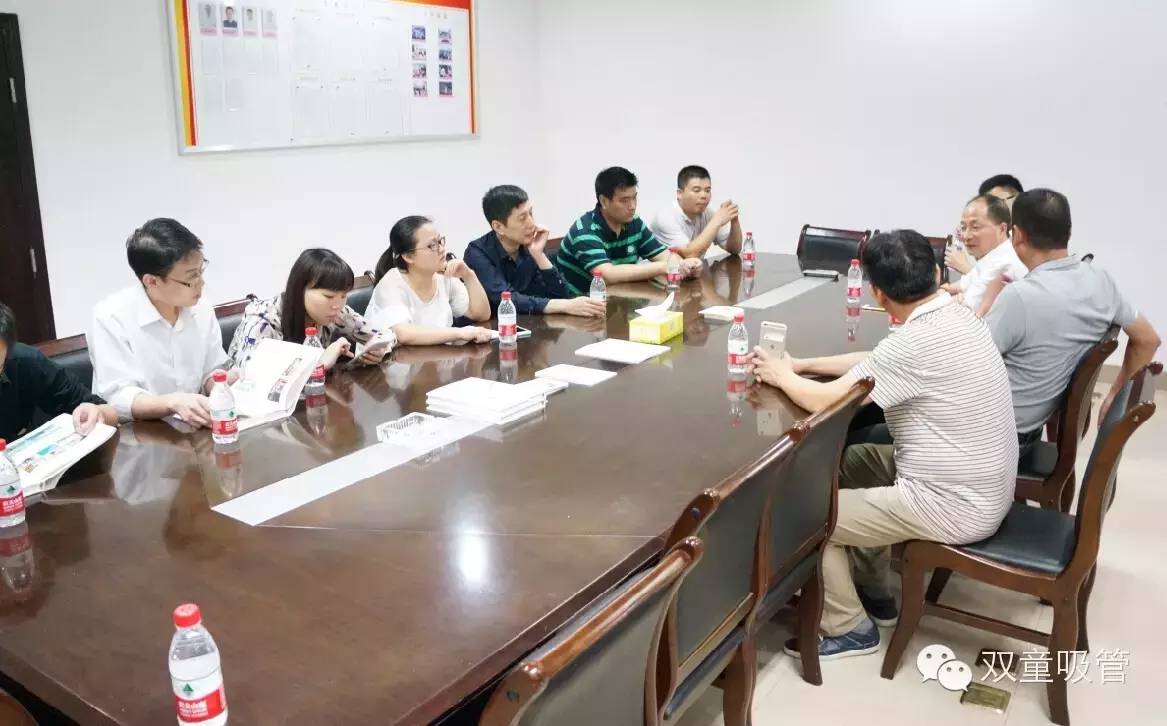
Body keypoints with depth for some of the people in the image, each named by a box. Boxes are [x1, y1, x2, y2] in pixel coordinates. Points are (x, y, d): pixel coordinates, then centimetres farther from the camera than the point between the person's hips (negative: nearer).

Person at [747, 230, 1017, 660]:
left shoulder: (917, 341, -28)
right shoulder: (954, 315, 2)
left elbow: (823, 400, -24)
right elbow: (874, 362, 13)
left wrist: (782, 375, -4)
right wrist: (800, 365, 8)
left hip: (957, 507, -10)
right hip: (980, 487, 10)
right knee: (852, 460, 24)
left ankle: (848, 630, 17)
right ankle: (874, 594, 33)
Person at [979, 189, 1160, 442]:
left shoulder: (1019, 295, -28)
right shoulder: (1100, 280, -4)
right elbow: (1147, 339, 9)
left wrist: (990, 298, -6)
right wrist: (1113, 396, 16)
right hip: (1037, 422, 7)